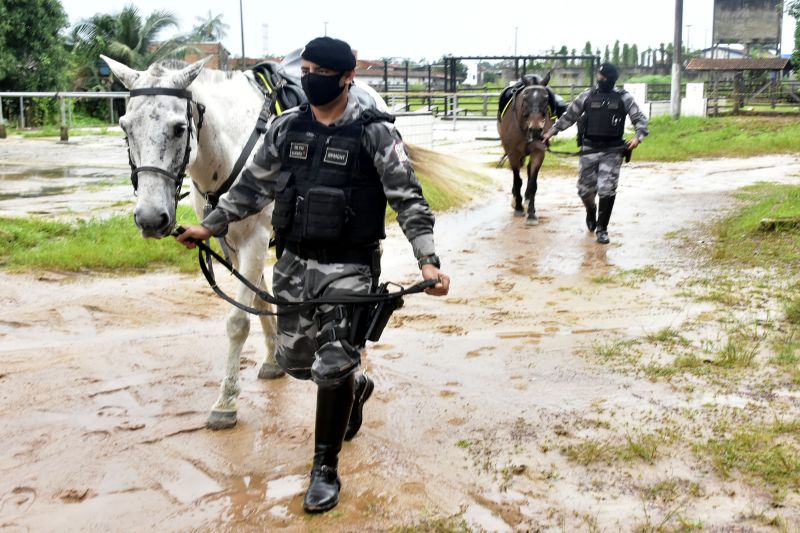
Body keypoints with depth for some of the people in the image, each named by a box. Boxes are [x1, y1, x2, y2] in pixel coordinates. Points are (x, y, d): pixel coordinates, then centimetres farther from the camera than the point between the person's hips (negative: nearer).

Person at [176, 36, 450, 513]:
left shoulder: (376, 132, -11)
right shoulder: (286, 128, 3)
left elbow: (409, 200, -14)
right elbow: (254, 187, 14)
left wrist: (428, 260, -25)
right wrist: (211, 225, 13)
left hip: (348, 267, -5)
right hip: (294, 263, 5)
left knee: (333, 367, -7)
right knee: (294, 358, 15)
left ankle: (326, 469, 12)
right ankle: (355, 385, 48)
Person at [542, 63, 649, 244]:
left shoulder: (623, 98, 1)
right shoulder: (587, 96, 5)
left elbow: (640, 119, 0)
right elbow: (569, 116, 14)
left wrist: (638, 137, -18)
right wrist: (551, 131, 12)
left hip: (612, 151, -2)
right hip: (589, 149, 2)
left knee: (607, 190, -9)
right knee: (585, 190, 7)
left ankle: (602, 229, 5)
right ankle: (591, 211, 41)